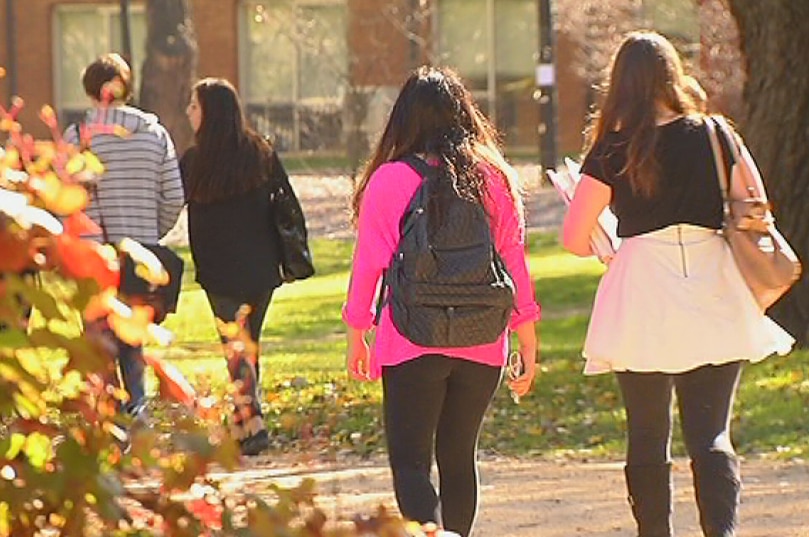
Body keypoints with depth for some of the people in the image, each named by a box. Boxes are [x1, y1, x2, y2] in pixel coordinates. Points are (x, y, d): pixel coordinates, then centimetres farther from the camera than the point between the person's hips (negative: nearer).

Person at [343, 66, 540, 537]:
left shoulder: (389, 180, -5)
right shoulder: (494, 178, 3)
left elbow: (369, 264, -1)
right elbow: (515, 263, 5)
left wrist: (357, 335, 10)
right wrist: (527, 342, 11)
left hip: (412, 341, -4)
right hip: (482, 344, 4)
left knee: (410, 463, -3)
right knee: (459, 458, 17)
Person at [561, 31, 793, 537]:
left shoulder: (614, 151, -4)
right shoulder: (713, 137, 2)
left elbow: (574, 238, -3)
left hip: (644, 301, -2)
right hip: (715, 298, 2)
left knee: (648, 437, 12)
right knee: (711, 434, 1)